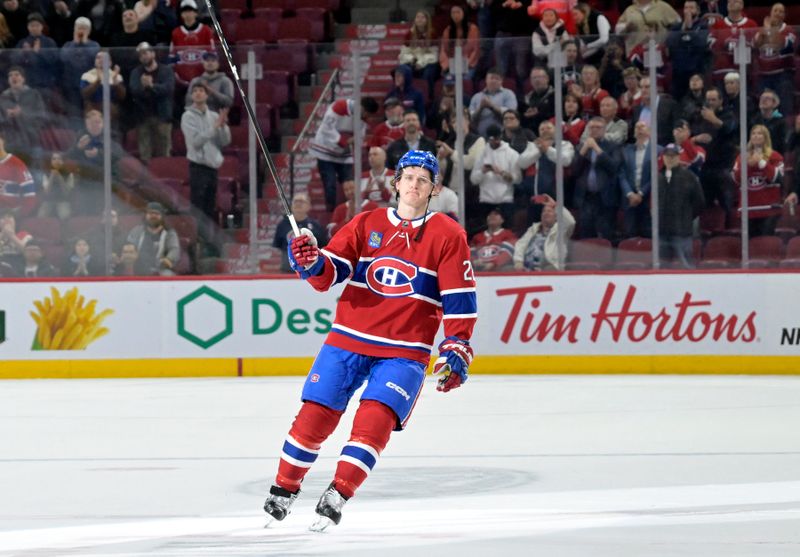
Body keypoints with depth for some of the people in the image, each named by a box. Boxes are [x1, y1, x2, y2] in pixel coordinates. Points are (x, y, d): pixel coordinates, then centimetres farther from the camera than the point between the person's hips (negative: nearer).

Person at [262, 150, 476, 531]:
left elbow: (460, 299, -2)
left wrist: (457, 350, -8)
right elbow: (329, 273, 1)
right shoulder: (367, 224, 7)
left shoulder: (447, 235, 0)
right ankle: (283, 490, 17)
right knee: (315, 414, 1)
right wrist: (311, 262, -22)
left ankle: (337, 497, -14)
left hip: (404, 352, -2)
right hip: (348, 341, 2)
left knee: (374, 420, -19)